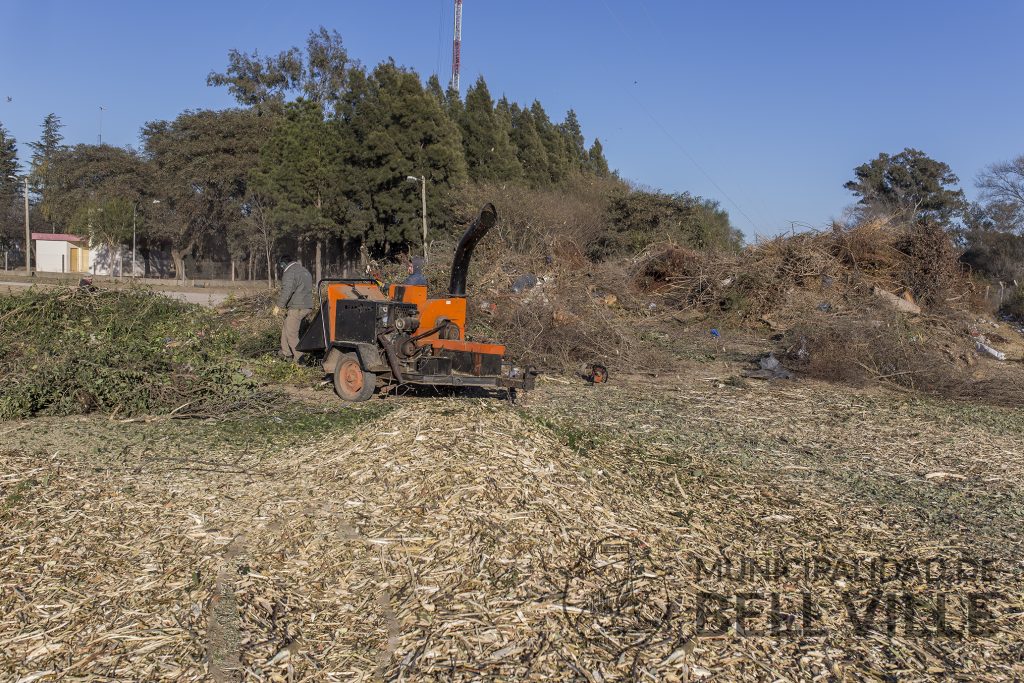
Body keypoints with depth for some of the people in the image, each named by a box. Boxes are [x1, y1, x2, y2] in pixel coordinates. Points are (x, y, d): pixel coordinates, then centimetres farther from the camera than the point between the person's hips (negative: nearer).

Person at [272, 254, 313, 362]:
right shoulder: (305, 271, 21)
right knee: (286, 329, 20)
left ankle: (299, 358, -6)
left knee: (291, 334, -4)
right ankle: (286, 353, 25)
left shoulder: (289, 272, -9)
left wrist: (278, 306, -16)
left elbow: (286, 291, -20)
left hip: (296, 307, -9)